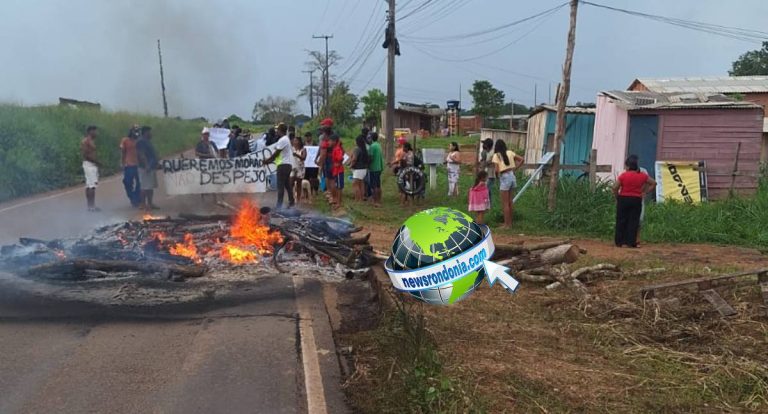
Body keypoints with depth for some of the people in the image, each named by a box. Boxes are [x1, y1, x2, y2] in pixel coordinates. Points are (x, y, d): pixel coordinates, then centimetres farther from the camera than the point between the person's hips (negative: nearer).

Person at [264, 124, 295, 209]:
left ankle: (279, 206, -7)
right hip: (288, 164, 10)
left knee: (280, 186, -8)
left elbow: (276, 153, -14)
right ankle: (291, 202, 18)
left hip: (283, 164, -10)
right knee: (287, 184, 14)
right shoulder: (286, 139, 17)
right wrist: (270, 160, 15)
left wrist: (267, 160, -2)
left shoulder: (282, 140, -15)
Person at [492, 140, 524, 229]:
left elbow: (497, 170, -14)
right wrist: (515, 168, 11)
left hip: (504, 178, -5)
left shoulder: (496, 155, -6)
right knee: (510, 202, 14)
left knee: (505, 204, 1)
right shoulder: (510, 153, 7)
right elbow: (521, 159, 7)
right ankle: (510, 223, 21)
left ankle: (506, 224, 4)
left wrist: (497, 175, 6)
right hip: (512, 176, 6)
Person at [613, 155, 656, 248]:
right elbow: (653, 183, 12)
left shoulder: (623, 175, -9)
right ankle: (630, 242, 4)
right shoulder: (642, 175, 2)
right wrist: (645, 192, 11)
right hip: (636, 200, 2)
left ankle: (619, 242, 8)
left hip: (623, 199, -2)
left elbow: (615, 188, -12)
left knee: (621, 221, 6)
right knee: (633, 221, 5)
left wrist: (617, 197, 3)